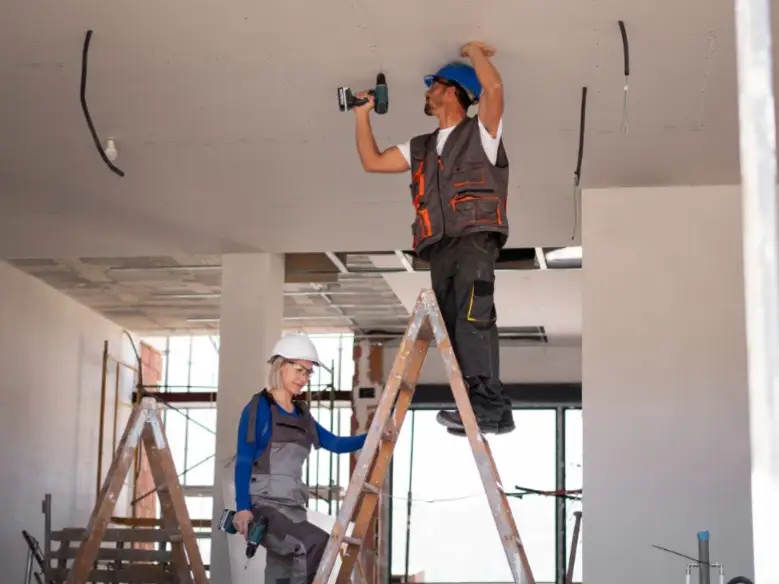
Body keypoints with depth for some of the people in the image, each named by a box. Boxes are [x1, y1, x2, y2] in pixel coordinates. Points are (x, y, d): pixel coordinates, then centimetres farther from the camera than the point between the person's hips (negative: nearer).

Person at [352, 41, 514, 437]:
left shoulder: (480, 132, 10)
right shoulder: (420, 148, 28)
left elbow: (494, 87, -7)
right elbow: (372, 161, 30)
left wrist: (474, 51, 8)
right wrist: (363, 116, 27)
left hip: (475, 239, -7)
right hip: (440, 249, 7)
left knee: (473, 320, -22)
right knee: (454, 328, -2)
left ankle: (487, 407, -28)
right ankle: (492, 410, -3)